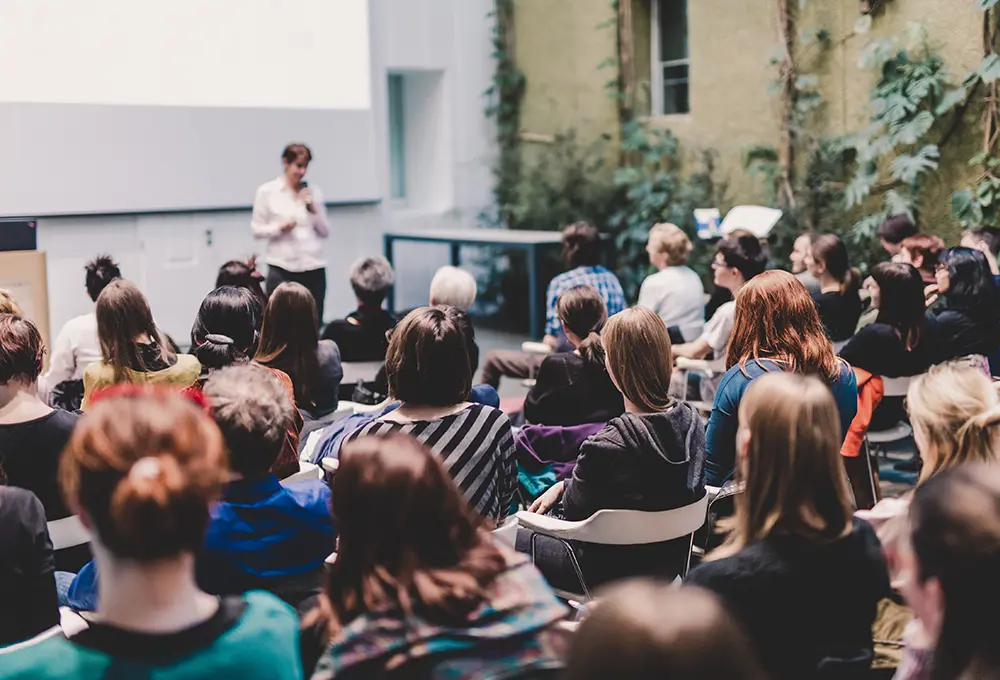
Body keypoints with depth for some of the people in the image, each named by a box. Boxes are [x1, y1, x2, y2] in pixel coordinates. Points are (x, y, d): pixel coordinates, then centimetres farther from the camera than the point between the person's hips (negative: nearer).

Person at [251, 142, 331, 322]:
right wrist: (280, 227, -15)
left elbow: (325, 232, 10)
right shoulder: (266, 191, 1)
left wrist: (313, 209, -5)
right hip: (282, 269, -2)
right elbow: (257, 230, 2)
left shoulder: (313, 192, 8)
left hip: (313, 268, 3)